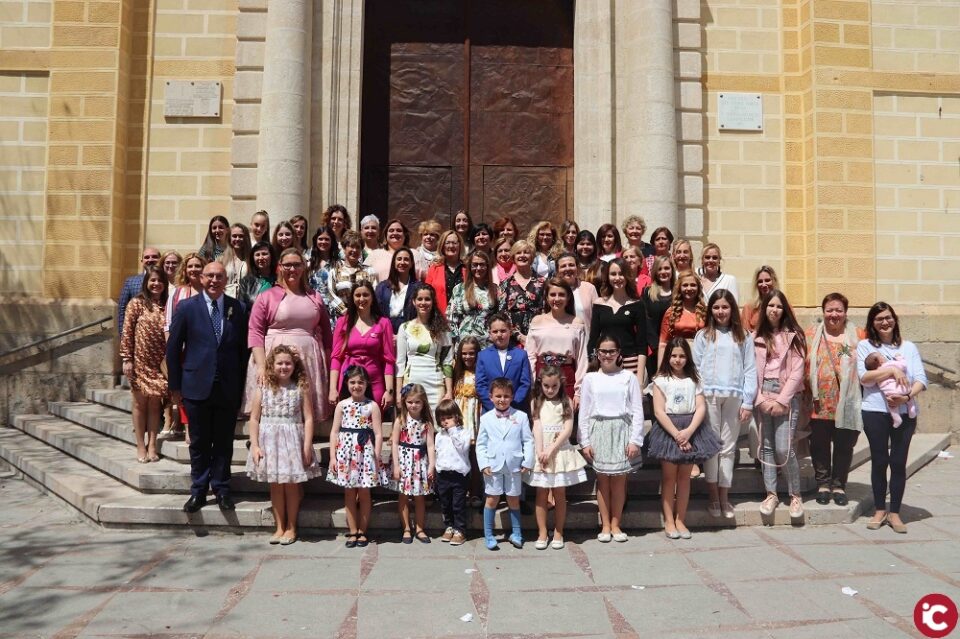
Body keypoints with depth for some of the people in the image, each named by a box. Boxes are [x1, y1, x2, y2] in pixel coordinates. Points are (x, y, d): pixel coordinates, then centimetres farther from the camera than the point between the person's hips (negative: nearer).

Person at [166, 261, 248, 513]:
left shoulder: (238, 308, 3)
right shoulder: (187, 307, 0)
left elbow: (243, 348, 6)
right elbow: (173, 348, 3)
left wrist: (242, 384, 2)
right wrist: (175, 386, 1)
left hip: (228, 388, 1)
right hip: (197, 386, -1)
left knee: (224, 442, 9)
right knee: (199, 443, 8)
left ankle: (222, 489, 21)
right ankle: (198, 491, 20)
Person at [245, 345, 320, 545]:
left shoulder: (301, 388, -3)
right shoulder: (264, 388, 1)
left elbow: (308, 419, -5)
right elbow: (254, 419, 2)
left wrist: (307, 447, -11)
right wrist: (255, 446, -5)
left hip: (293, 442, -2)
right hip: (269, 442, 2)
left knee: (291, 485, 5)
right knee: (275, 486, 8)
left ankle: (291, 527, 17)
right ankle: (279, 527, 19)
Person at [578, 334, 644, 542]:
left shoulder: (628, 377, 1)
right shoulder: (590, 378, 4)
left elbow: (637, 411, 0)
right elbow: (584, 412, 4)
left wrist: (634, 440, -5)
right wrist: (584, 442, 0)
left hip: (622, 430, -1)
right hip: (599, 431, 1)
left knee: (619, 480, 4)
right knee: (602, 479, 5)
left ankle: (615, 524, 16)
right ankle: (605, 525, 15)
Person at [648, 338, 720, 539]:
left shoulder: (694, 380, 9)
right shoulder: (661, 380, 0)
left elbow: (701, 408, 0)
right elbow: (659, 411, -7)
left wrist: (689, 431, -15)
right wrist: (676, 434, -15)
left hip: (690, 430, 3)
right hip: (668, 430, -2)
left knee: (684, 476, 6)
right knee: (668, 477, 1)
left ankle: (680, 520, 13)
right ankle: (668, 521, 6)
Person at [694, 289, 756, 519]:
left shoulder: (743, 338, 10)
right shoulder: (703, 335, 8)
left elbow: (750, 371, 5)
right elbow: (696, 368, 5)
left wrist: (748, 402, -2)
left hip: (734, 397, 1)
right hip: (709, 396, -1)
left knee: (728, 447, 4)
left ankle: (724, 498, 10)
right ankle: (713, 498, 7)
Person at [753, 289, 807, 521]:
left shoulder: (793, 336, 3)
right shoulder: (756, 337, 8)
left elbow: (797, 372, -3)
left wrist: (781, 401, -9)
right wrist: (761, 400, -6)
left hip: (786, 397, -2)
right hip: (762, 398, 3)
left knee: (784, 448, -9)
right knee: (766, 447, 5)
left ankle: (795, 495, 9)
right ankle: (771, 494, 14)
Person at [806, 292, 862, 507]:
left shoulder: (856, 336, 5)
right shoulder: (812, 334, 6)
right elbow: (803, 364, 4)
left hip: (846, 403, 0)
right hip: (820, 402, 0)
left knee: (844, 445, 7)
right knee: (819, 444, 8)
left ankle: (839, 485, 22)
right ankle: (823, 483, 22)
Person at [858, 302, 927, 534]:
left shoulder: (909, 347, 9)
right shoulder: (865, 346, 4)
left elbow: (921, 379, 1)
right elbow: (864, 378, -8)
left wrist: (907, 396, -15)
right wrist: (891, 370, -17)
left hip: (905, 412, 2)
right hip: (876, 411, -1)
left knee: (899, 462, 3)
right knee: (879, 461, 5)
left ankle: (894, 512, 14)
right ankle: (880, 510, 17)